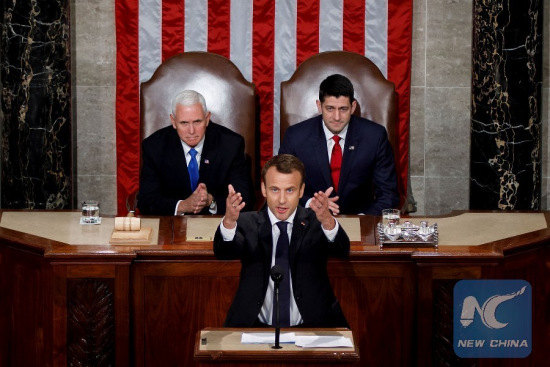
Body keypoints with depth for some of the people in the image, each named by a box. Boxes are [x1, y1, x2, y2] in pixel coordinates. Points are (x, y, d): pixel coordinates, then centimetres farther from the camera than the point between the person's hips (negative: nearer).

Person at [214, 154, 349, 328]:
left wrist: (327, 220, -36)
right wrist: (229, 221, -35)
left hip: (311, 328, 0)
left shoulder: (315, 221, 4)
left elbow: (342, 250, -15)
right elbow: (223, 252, -14)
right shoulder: (248, 223, 5)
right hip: (255, 327, 0)